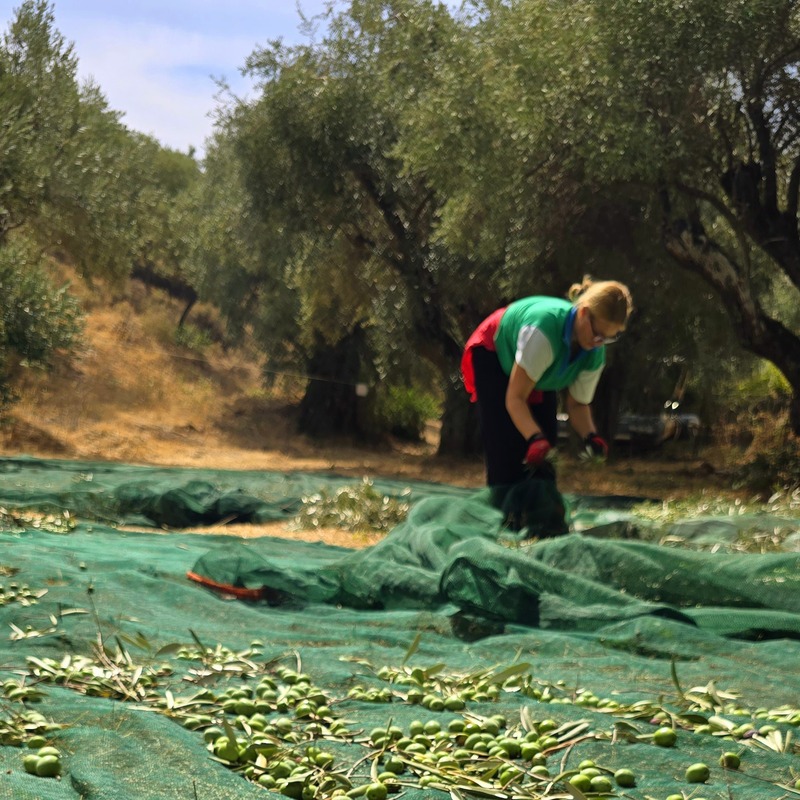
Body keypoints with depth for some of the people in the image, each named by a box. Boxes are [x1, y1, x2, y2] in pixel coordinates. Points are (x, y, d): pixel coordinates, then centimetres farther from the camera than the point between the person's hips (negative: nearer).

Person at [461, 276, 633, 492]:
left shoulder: (594, 355, -22)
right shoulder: (543, 330, -43)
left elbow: (577, 404, -9)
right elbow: (515, 398, -38)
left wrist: (590, 436, -30)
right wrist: (536, 439, -52)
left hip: (540, 377, 6)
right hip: (493, 357, -6)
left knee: (545, 446, -5)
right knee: (506, 445, -17)